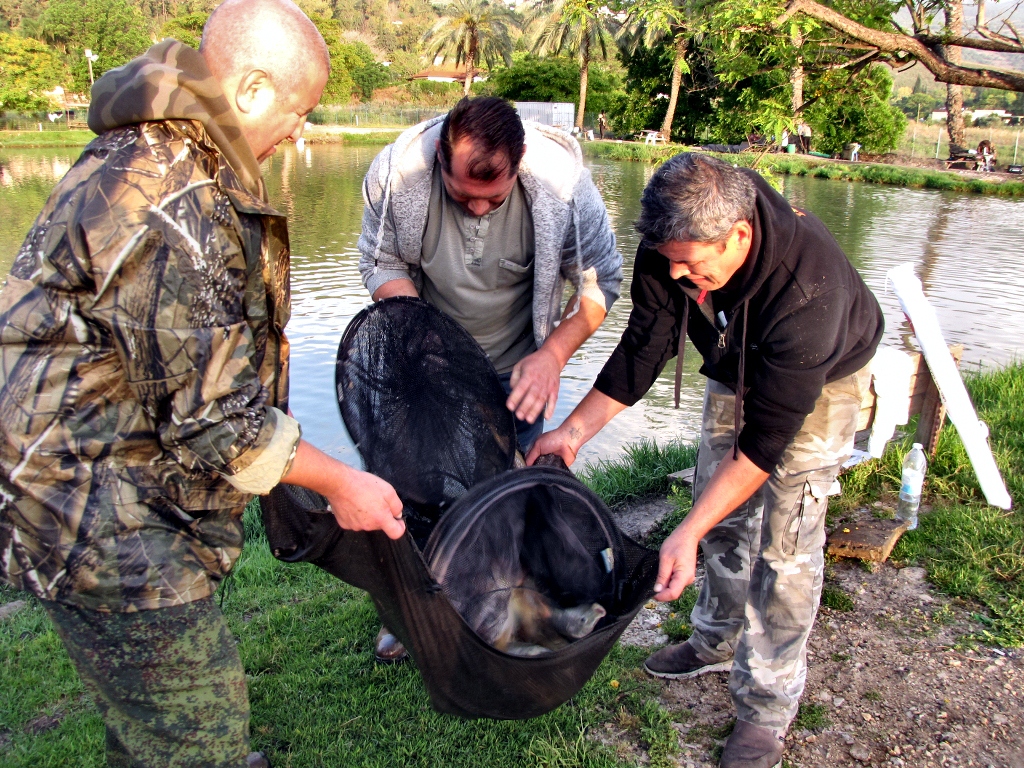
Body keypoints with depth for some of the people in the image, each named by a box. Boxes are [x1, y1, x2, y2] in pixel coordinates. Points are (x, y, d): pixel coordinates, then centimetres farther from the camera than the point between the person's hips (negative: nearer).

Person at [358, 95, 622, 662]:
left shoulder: (563, 183, -27)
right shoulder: (395, 174, -24)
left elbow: (599, 281, -13)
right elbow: (382, 265, -9)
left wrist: (553, 354, -25)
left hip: (518, 367, -1)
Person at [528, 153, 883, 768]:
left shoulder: (807, 284, -44)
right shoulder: (671, 247, -29)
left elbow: (768, 435, -41)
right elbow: (643, 348, -16)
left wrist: (686, 535, -43)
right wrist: (575, 429, -23)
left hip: (822, 377, -5)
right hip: (737, 367, 6)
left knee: (785, 541, -8)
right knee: (720, 506, 12)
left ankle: (767, 708, 7)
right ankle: (720, 641, 34)